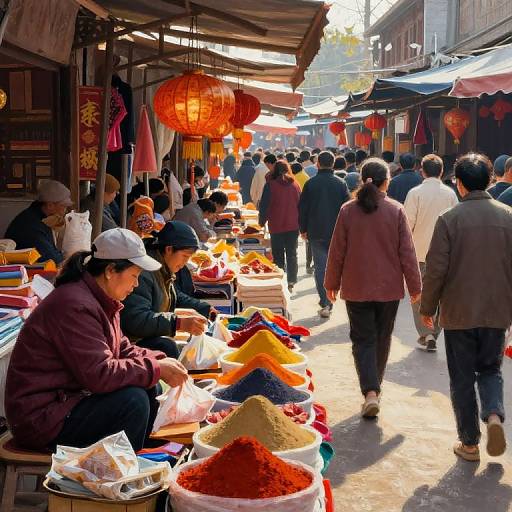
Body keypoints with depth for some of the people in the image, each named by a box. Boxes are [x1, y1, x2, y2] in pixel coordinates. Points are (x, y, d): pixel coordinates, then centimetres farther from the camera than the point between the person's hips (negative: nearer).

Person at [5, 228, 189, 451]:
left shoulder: (101, 300, 8)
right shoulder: (75, 306, -24)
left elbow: (121, 348, 15)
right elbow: (99, 373, -29)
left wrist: (160, 361, -2)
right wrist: (157, 368, -20)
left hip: (70, 397, 10)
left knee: (151, 390, 2)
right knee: (133, 401, -23)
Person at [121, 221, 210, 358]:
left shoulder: (166, 271, 11)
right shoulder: (143, 271, -22)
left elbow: (178, 297, 32)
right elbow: (135, 319, -33)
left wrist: (208, 310, 22)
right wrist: (179, 323, -38)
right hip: (134, 340, -10)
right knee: (166, 347, -34)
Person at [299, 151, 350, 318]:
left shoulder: (310, 183, -4)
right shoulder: (341, 183, -2)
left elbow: (302, 208, 0)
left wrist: (303, 229, 10)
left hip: (316, 232, -1)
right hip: (337, 232, 1)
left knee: (320, 267, 1)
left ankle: (325, 303, -7)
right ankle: (328, 302, 19)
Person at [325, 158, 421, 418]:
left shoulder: (348, 210, -7)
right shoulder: (396, 210, -8)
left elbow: (337, 251, -2)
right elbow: (407, 252, -5)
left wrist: (332, 283, 10)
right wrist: (415, 286, 4)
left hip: (356, 288, 0)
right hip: (389, 288, 1)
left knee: (363, 340, 4)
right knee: (382, 339, 17)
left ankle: (370, 392, -12)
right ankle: (375, 386, 31)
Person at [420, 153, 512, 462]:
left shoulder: (450, 219, -11)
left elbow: (436, 270, -10)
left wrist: (428, 308, 3)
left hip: (459, 312, -2)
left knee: (462, 378, 10)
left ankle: (470, 443, 15)